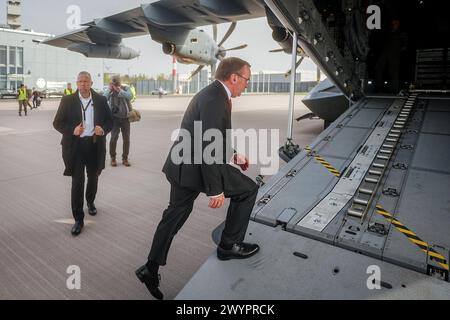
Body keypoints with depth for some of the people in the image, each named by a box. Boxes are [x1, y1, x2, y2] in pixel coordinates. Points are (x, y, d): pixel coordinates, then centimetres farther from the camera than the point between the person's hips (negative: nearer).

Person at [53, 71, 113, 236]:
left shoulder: (101, 100, 2)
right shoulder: (67, 100, -2)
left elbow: (110, 120, 8)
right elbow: (57, 122, 1)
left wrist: (103, 129, -13)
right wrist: (72, 130, -18)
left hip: (95, 145, 2)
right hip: (75, 145, -2)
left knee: (93, 178, 19)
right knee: (77, 182, -4)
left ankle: (90, 202, 47)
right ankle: (78, 219, 5)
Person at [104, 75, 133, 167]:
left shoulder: (125, 89, 1)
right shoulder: (109, 90, 2)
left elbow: (129, 96, -20)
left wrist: (120, 91, -29)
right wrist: (109, 89, -20)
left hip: (125, 117, 1)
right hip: (115, 117, -1)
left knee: (126, 138, 5)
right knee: (114, 137, -11)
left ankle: (125, 158, 17)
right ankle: (113, 158, 4)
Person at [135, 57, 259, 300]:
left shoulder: (212, 93, 13)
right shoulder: (215, 99, -20)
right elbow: (208, 147, -25)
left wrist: (233, 155, 20)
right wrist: (215, 190, -22)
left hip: (183, 165, 10)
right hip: (197, 167, -10)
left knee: (174, 215, 18)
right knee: (248, 189, 7)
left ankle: (151, 269, 29)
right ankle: (229, 245, 18)